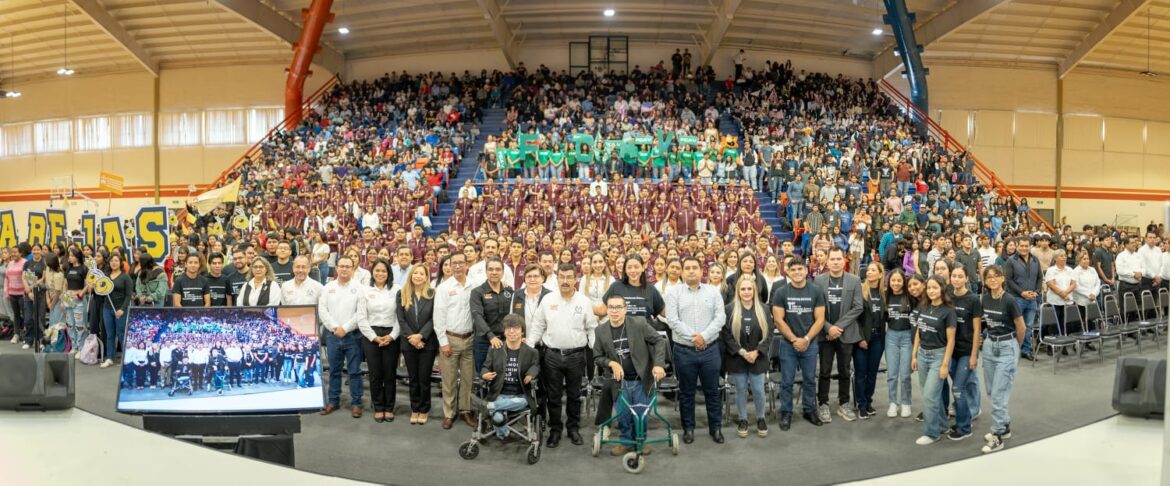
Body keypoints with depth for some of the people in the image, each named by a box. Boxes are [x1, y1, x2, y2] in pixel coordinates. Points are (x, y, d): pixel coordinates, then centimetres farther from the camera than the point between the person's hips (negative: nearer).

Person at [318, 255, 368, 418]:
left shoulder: (359, 287, -3)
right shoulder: (328, 287, 7)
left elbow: (361, 313, -9)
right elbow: (322, 310, 1)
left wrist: (345, 328, -12)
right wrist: (335, 327, -9)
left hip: (353, 335, -3)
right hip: (332, 334, 3)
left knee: (354, 371, 2)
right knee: (334, 370, 12)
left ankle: (356, 403, 9)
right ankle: (333, 401, 23)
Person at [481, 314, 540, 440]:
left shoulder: (531, 352, 2)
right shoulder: (494, 350, 5)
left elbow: (536, 369, 12)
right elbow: (486, 367, 13)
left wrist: (531, 376, -12)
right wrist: (485, 375, -12)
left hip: (520, 395, 0)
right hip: (499, 394, 0)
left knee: (522, 402, -36)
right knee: (498, 417, -27)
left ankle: (489, 405, -17)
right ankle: (502, 434, 7)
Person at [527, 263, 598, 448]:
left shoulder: (584, 301, -2)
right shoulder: (547, 300, 0)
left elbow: (592, 329, 2)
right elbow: (537, 326, 6)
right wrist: (528, 348, 2)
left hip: (576, 355, 0)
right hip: (552, 355, 1)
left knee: (574, 395, 12)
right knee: (553, 395, 9)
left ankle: (573, 428, 28)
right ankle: (555, 430, 24)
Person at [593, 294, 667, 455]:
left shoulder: (639, 323, -12)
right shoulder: (600, 331, -5)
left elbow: (659, 341, -8)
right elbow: (597, 357, 4)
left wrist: (658, 364, -20)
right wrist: (611, 363, -16)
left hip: (641, 379, -1)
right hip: (620, 381, 1)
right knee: (623, 415, 8)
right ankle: (626, 442, 31)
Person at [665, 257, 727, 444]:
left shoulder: (713, 292, 5)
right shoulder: (674, 292, 0)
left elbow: (720, 318, -4)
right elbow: (672, 320, -9)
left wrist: (703, 336, -15)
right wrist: (692, 336, -15)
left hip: (710, 349, 1)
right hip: (684, 350, -1)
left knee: (712, 391, 10)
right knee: (686, 392, 10)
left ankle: (716, 427, 24)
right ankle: (688, 428, 23)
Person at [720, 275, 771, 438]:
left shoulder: (763, 310, 0)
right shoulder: (730, 309, -6)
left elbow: (769, 334, -1)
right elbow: (726, 334, -9)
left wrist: (756, 352, -12)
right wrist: (742, 352, -15)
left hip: (757, 358, 1)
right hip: (737, 358, -1)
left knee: (758, 390, 5)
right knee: (741, 390, 9)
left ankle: (761, 418, 27)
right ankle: (742, 420, 25)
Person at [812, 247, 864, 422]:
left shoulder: (855, 280, 0)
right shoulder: (818, 280, -2)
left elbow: (858, 307, -5)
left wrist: (839, 326, -12)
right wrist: (828, 327, -13)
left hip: (846, 333, 1)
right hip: (825, 333, -1)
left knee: (844, 371, 11)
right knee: (825, 371, 4)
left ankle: (844, 403, 23)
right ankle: (823, 404, 15)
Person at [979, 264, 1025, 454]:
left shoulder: (1009, 301, -17)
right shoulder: (984, 299, 1)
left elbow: (1021, 328, -6)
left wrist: (1016, 347, 8)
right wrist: (991, 339, 14)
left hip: (1007, 348, -6)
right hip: (989, 346, 7)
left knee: (999, 393, -6)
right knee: (991, 392, 13)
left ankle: (998, 436, 3)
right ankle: (1005, 427, 30)